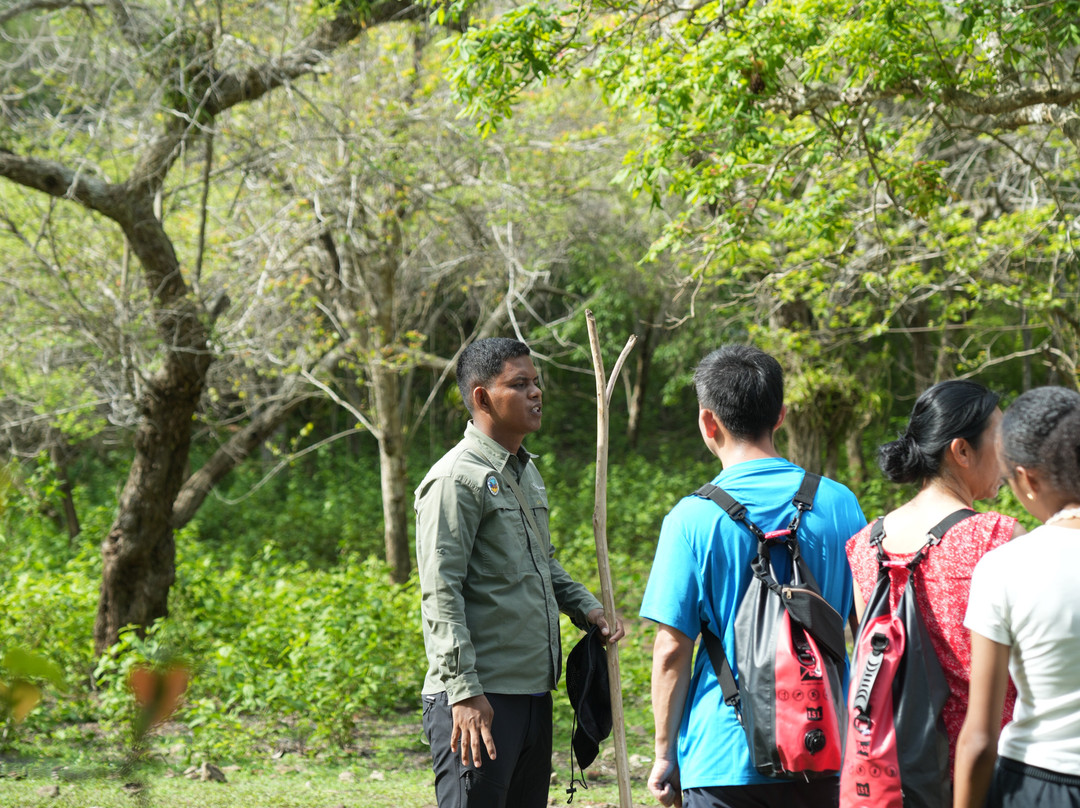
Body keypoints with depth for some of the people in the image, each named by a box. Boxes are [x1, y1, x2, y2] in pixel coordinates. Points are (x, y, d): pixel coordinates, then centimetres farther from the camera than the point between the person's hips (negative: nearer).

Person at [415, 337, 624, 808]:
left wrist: (585, 607, 11)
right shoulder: (456, 478, -11)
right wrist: (464, 692, -21)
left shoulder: (528, 472, 17)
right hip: (480, 699, -9)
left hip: (533, 693, 9)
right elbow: (440, 593, -16)